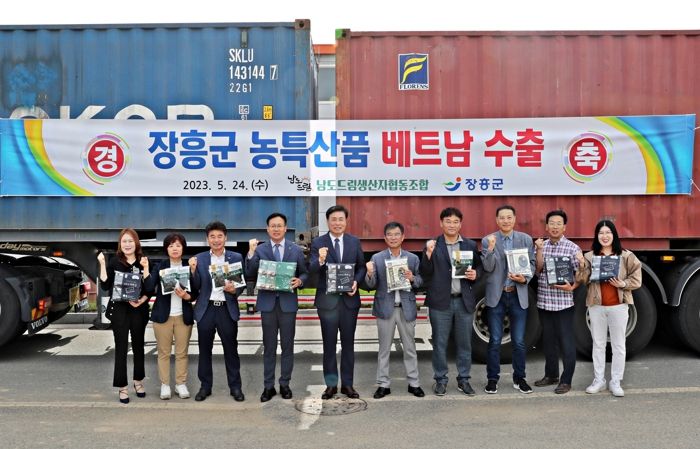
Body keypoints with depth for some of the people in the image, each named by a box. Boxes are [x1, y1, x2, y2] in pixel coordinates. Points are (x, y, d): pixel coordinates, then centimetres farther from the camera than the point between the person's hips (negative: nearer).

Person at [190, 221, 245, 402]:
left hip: (227, 309, -1)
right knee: (204, 350, 10)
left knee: (231, 349, 6)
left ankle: (235, 386, 17)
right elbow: (196, 287, 2)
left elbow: (242, 283, 3)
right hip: (206, 309, 1)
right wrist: (193, 270, -14)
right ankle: (205, 386, 23)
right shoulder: (199, 259, 5)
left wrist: (234, 290, -18)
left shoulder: (236, 257, 2)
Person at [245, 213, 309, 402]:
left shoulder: (296, 250, 5)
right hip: (268, 302, 0)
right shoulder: (259, 250, 2)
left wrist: (299, 281, -12)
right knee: (269, 347, 7)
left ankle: (285, 384, 20)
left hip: (288, 302, 0)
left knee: (287, 346, 7)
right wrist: (251, 253, -15)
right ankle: (268, 386, 16)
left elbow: (305, 273, 10)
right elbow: (250, 275, -5)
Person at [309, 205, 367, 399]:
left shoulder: (355, 241, 4)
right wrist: (320, 260, -35)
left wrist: (356, 281, -11)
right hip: (328, 299, -2)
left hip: (349, 299, 2)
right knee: (329, 344, 7)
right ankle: (331, 384, 18)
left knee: (348, 343, 10)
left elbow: (362, 267, 7)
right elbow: (311, 270, -14)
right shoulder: (318, 242, -4)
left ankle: (347, 384, 21)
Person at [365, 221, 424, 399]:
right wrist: (370, 274, -19)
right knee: (384, 348, 7)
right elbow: (371, 285, 1)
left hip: (407, 308, 1)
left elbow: (421, 281, 6)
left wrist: (412, 278, -15)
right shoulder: (377, 258, 2)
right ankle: (383, 384, 16)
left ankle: (414, 383, 19)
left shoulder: (413, 258, 4)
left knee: (410, 348, 9)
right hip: (385, 308, 0)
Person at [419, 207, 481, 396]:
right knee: (440, 343, 6)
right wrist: (428, 254, -18)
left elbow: (479, 267, 15)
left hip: (465, 301, 2)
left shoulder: (471, 245, 8)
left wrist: (475, 274, -7)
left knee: (464, 343, 10)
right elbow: (425, 275, -4)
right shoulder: (432, 246, 0)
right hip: (440, 302, -2)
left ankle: (464, 379, 22)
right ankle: (440, 380, 18)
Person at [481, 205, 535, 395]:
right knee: (494, 341, 5)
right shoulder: (487, 240, -2)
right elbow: (488, 267, -9)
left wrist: (525, 278, -11)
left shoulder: (526, 239, 4)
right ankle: (492, 379, 16)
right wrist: (490, 249, -25)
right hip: (496, 296, -1)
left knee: (519, 342, 8)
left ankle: (519, 379, 22)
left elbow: (532, 264, 7)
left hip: (518, 295, 2)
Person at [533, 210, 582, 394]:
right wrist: (539, 250, -12)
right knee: (548, 340, 15)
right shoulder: (540, 246, 8)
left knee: (566, 342, 0)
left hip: (564, 302, -4)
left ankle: (566, 381, 9)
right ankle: (551, 375, 28)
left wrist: (572, 286, -20)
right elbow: (537, 270, -2)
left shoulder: (573, 248, -4)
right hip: (544, 301, 4)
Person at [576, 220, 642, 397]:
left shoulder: (626, 256, -1)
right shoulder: (589, 256, 4)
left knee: (618, 345, 6)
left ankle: (616, 382, 17)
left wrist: (623, 284, -18)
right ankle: (598, 380, 21)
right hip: (596, 305, 2)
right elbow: (584, 281, 0)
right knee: (598, 344, 11)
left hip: (618, 305, -2)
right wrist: (582, 267, -17)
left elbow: (636, 279, -1)